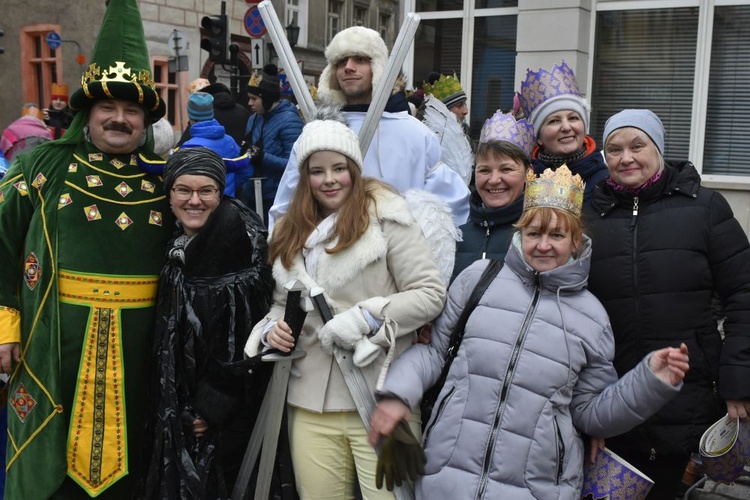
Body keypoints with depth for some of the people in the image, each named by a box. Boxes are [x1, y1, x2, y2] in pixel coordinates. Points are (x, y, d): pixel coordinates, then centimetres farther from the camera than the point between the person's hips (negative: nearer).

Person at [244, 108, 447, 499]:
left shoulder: (384, 214, -5)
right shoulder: (289, 232, 14)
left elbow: (430, 294, -9)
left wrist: (366, 317, -18)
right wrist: (272, 328, 0)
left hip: (379, 397, -5)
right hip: (309, 401, 5)